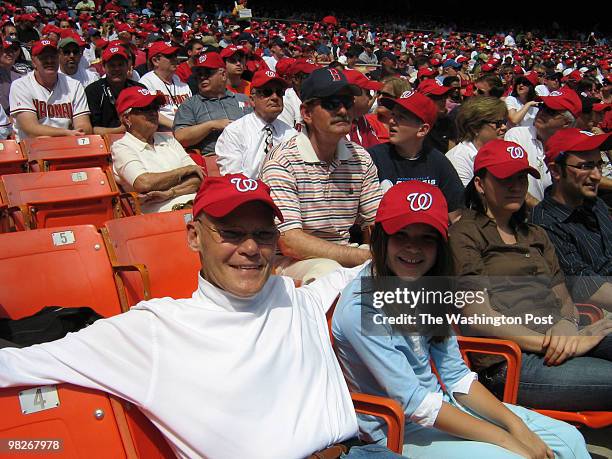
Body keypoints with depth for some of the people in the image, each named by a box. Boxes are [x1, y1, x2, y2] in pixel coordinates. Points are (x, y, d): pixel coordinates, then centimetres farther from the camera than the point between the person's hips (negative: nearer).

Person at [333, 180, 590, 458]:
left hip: (440, 408, 7)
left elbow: (456, 375, 3)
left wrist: (514, 424, -9)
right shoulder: (359, 308, -23)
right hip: (396, 432, -6)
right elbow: (414, 403, -22)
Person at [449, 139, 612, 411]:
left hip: (556, 343, 7)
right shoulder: (463, 236, 2)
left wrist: (566, 326, -4)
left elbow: (563, 299, 20)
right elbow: (478, 317, -7)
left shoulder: (536, 236, 26)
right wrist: (549, 342, -13)